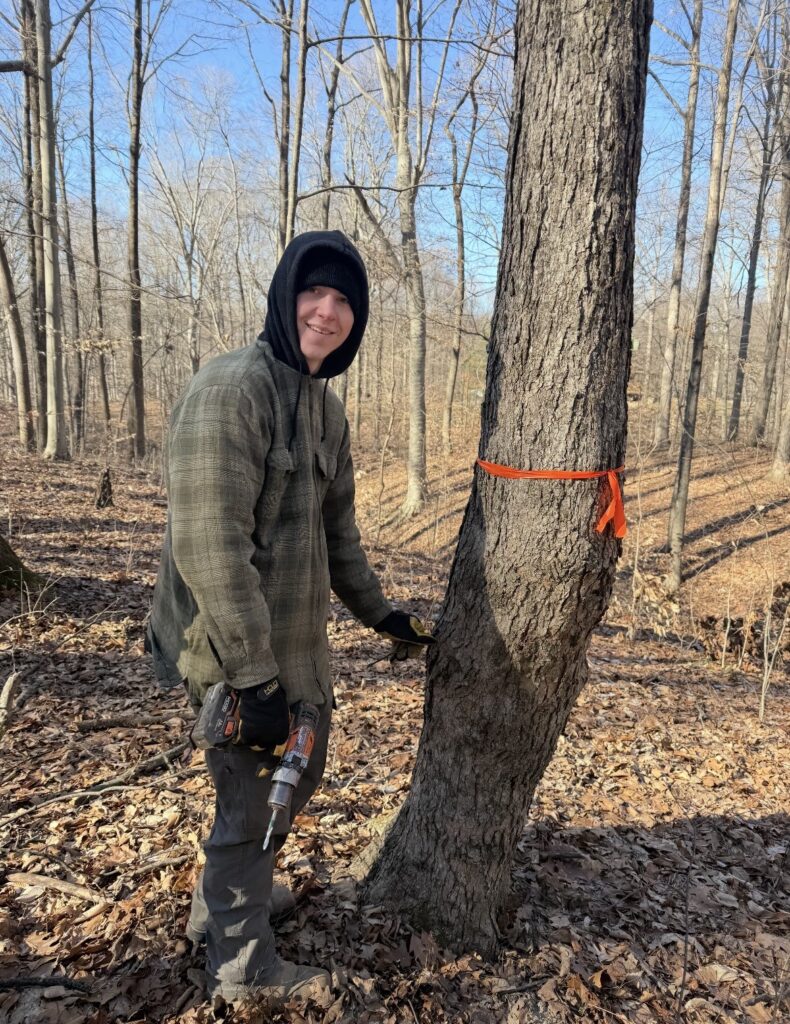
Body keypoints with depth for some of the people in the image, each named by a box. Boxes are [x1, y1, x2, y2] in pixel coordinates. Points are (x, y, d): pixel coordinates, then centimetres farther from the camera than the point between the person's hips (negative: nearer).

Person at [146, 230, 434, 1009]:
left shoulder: (326, 405, 8)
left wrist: (378, 611, 21)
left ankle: (223, 900, 51)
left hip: (297, 643, 9)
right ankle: (242, 966, 36)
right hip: (236, 654, -9)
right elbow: (209, 546, -25)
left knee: (297, 773, 25)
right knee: (254, 799, 9)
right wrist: (256, 678, -25)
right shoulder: (230, 388, -20)